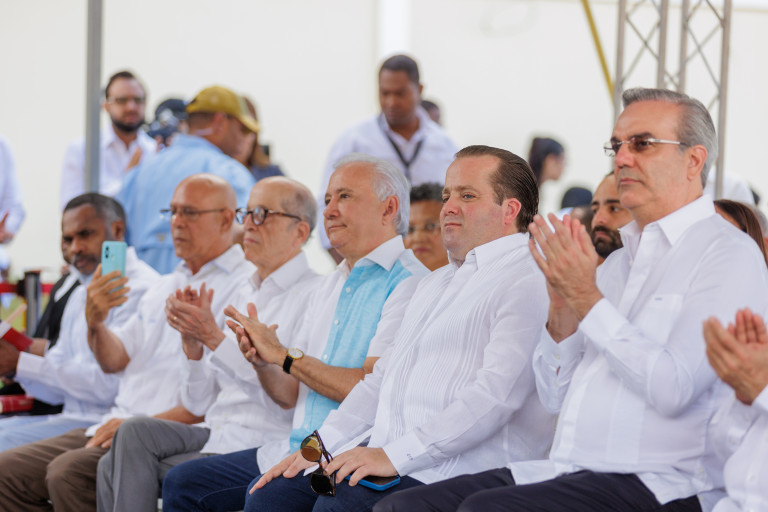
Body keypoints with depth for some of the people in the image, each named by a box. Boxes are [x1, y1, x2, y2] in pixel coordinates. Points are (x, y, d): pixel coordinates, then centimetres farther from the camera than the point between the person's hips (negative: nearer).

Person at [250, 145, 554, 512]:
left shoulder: (527, 282, -7)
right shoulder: (435, 283, 27)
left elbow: (496, 393, -19)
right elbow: (383, 375, 28)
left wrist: (395, 456, -22)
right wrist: (319, 445, 12)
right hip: (382, 453, 9)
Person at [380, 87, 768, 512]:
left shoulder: (729, 255, -2)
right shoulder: (617, 261, 22)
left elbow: (674, 389, -16)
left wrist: (588, 299, -12)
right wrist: (562, 307, 3)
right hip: (567, 470, 8)